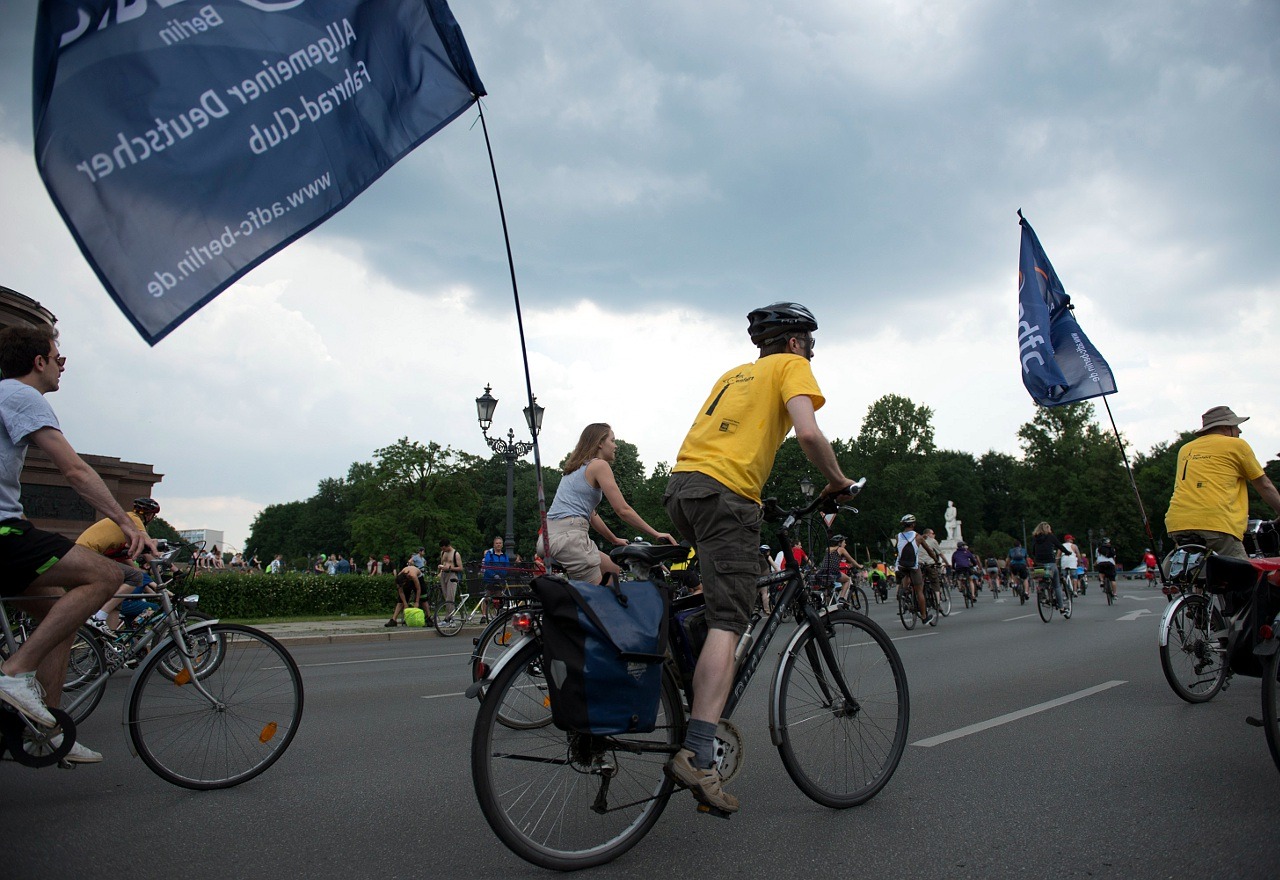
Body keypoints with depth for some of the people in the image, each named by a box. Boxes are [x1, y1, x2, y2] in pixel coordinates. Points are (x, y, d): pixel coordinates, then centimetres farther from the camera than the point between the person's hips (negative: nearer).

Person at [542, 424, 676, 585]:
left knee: (614, 571, 17)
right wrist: (656, 534, -2)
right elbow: (623, 510, -8)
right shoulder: (599, 465, -4)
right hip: (569, 535, -10)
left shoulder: (578, 468, 24)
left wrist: (614, 539, 32)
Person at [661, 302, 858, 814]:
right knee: (728, 622, -13)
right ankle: (697, 756, -23)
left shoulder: (733, 375, 30)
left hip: (681, 484, 8)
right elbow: (808, 433, -8)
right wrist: (838, 481, 7)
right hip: (726, 492, -8)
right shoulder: (791, 365, 9)